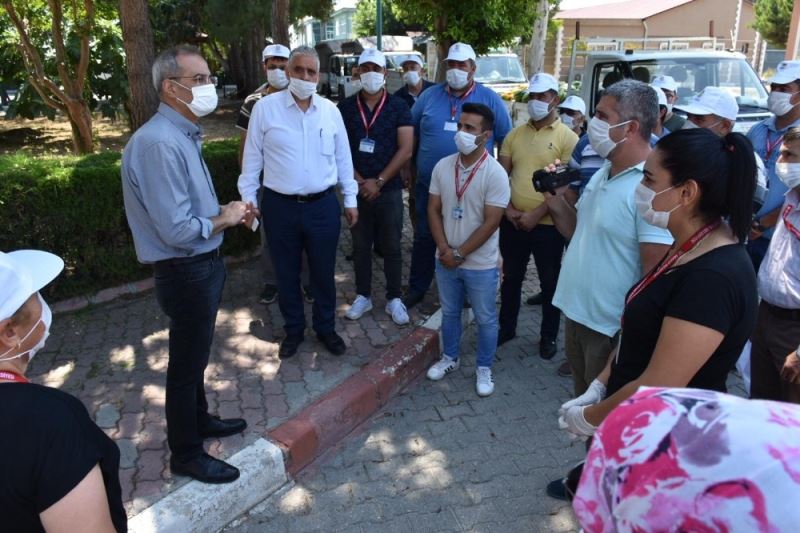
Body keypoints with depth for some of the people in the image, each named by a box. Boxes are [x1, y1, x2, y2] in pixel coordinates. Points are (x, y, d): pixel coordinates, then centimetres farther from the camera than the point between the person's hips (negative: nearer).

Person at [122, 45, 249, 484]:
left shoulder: (183, 134, 7)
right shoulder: (159, 143, -26)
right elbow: (176, 230, -29)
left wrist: (224, 210, 1)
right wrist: (224, 220, -13)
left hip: (201, 265, 10)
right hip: (185, 272, -10)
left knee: (194, 354, 25)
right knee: (187, 362, 8)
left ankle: (198, 419, 47)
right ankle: (185, 454, 27)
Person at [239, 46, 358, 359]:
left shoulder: (330, 110, 3)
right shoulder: (265, 108, -4)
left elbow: (343, 158, 9)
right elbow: (252, 158, 1)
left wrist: (350, 199, 9)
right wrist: (248, 198, 0)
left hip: (323, 206, 1)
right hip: (280, 207, -1)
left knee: (323, 272, 12)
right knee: (286, 274, 13)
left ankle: (326, 328, 32)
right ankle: (293, 330, 32)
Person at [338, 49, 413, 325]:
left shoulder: (399, 107, -2)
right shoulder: (345, 107, 3)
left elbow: (406, 149, -8)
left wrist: (378, 181, -13)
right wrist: (358, 181, -9)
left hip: (389, 189, -1)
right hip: (356, 188, 2)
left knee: (391, 247, 7)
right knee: (360, 245, 11)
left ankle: (394, 298, 19)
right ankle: (363, 295, 25)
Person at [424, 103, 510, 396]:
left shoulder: (495, 174, -17)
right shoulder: (442, 166, -3)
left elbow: (490, 223, -18)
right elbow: (433, 210, 1)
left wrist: (460, 254, -15)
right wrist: (444, 250, -10)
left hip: (480, 264, -4)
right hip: (445, 259, 4)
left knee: (485, 319, 11)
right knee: (449, 313, 21)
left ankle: (483, 369, 30)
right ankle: (449, 357, 41)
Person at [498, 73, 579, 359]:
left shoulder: (567, 137, -6)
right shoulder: (514, 134, 7)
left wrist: (536, 215, -16)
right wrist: (509, 209, -8)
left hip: (547, 225, -4)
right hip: (512, 223, 4)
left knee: (550, 283, 10)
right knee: (511, 278, 17)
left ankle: (548, 336, 27)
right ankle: (506, 327, 34)